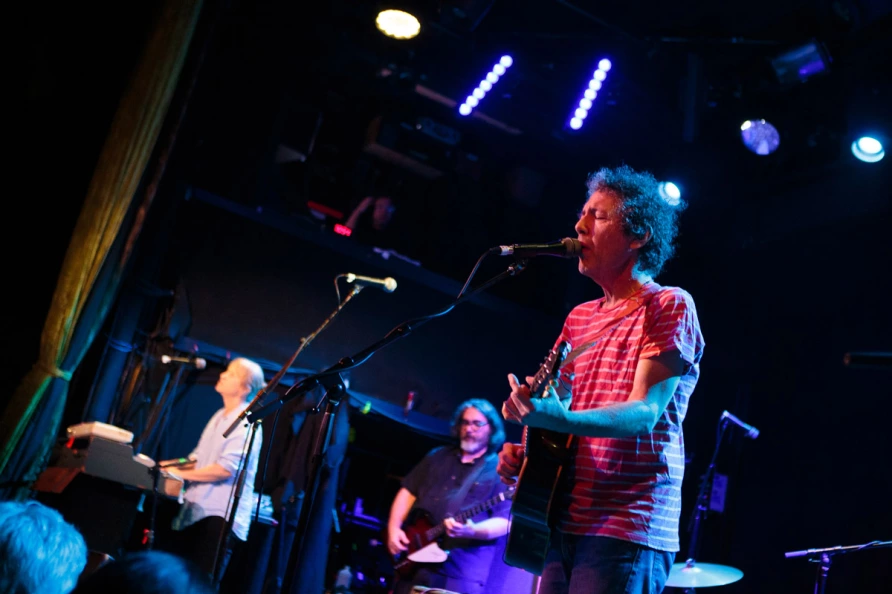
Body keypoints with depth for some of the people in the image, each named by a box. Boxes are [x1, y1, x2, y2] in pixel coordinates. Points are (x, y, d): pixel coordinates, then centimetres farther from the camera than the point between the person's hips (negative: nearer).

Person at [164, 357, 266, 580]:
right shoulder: (219, 417, 16)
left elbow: (226, 468, -20)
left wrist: (183, 474, -13)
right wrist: (169, 465, 7)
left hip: (220, 514, -9)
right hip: (195, 508, 9)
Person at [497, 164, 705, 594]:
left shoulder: (669, 306, -5)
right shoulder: (579, 318, 16)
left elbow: (645, 412, -15)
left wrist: (559, 419, -31)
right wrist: (522, 451, 0)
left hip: (626, 530, -6)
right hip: (561, 523, 7)